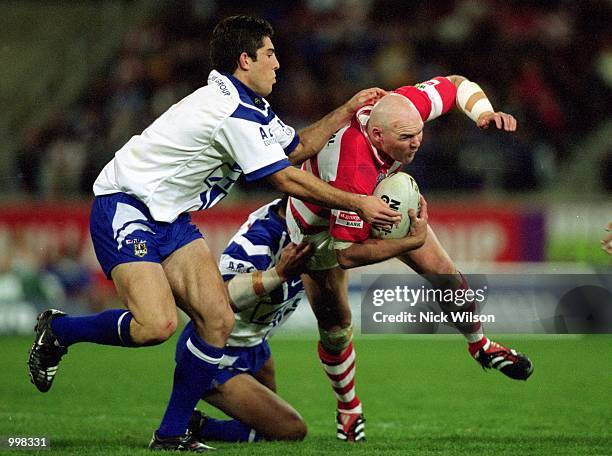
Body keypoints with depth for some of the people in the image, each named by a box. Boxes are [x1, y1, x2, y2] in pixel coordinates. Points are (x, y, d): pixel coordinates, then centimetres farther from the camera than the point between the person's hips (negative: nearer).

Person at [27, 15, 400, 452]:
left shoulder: (248, 106, 12)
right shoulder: (236, 113, -20)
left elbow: (298, 148, 24)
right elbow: (288, 179, -18)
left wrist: (348, 110, 18)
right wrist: (358, 204, -11)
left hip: (169, 218, 10)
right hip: (124, 207, -10)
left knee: (218, 320, -5)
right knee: (157, 325, -26)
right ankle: (57, 330, 0)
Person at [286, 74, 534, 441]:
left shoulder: (405, 106, -32)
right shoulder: (354, 173, -48)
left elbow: (456, 84, -11)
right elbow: (346, 254, -41)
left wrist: (484, 113, -29)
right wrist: (410, 242, -42)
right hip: (320, 224, -6)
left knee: (445, 274, 0)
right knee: (334, 325, -3)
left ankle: (480, 346, 29)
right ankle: (348, 407, 24)